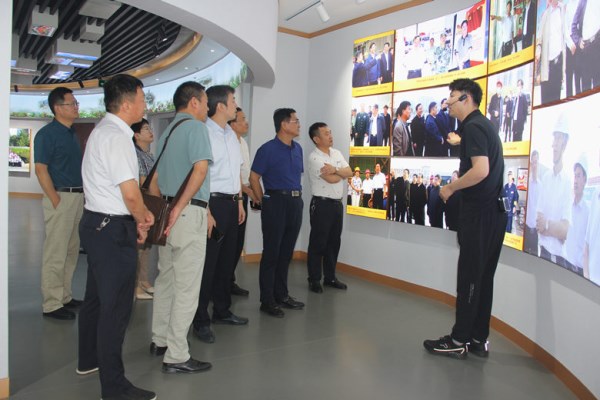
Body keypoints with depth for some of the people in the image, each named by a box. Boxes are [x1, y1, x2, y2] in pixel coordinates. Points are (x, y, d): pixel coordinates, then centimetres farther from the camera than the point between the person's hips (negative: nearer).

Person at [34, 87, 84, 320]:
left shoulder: (72, 134, 15)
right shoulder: (47, 134, -9)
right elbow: (41, 170, -14)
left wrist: (81, 196, 12)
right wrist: (57, 201, -18)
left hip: (77, 198, 9)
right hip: (60, 198, -8)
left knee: (71, 252, 14)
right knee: (55, 254, -3)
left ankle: (65, 297, 25)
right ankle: (51, 305, 5)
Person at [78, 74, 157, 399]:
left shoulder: (103, 130, 14)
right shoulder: (116, 136, -18)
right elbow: (131, 193, -21)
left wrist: (139, 214, 10)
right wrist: (142, 220, -4)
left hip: (96, 223, 11)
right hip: (113, 229, -11)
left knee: (96, 296, 22)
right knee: (115, 306, -3)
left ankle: (88, 360, 40)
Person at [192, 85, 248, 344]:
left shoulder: (231, 134, 15)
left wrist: (239, 201, 16)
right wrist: (207, 211, -21)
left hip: (232, 203, 8)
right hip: (213, 203, -8)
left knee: (227, 260, 16)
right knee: (208, 263, -1)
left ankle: (222, 311, 31)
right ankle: (201, 321, 11)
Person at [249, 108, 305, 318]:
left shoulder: (298, 149, 12)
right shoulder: (268, 149, -8)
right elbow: (254, 177, -7)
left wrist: (297, 197, 15)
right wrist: (263, 202, -3)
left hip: (295, 203, 7)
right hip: (276, 202, -7)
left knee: (286, 252, 13)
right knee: (271, 252, -1)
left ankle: (281, 294, 25)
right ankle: (267, 300, 7)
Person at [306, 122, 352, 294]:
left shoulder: (337, 153, 11)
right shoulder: (314, 157, -14)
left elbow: (349, 172, 2)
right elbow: (332, 179, -21)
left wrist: (335, 170, -17)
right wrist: (341, 172, 0)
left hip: (337, 203, 7)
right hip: (322, 204, -7)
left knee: (334, 241, 13)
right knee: (318, 243, 1)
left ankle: (330, 277, 24)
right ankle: (314, 280, 11)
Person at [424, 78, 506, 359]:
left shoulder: (473, 126, -12)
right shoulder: (484, 125, 18)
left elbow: (481, 170, -24)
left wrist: (450, 187, -13)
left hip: (479, 212, -10)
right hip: (494, 211, 10)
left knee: (469, 277, -2)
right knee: (483, 277, 12)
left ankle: (459, 341, 8)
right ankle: (478, 340, 20)